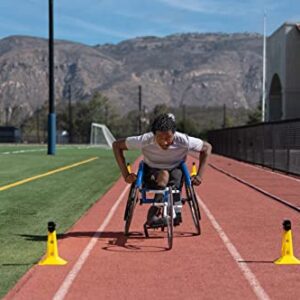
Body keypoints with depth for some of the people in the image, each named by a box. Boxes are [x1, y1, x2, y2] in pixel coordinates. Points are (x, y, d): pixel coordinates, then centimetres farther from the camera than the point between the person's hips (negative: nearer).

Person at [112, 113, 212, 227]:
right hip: (151, 174, -1)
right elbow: (117, 145, -15)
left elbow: (207, 147, -9)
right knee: (164, 174, -36)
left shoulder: (184, 141, -26)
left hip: (175, 171, 1)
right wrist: (125, 174, -20)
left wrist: (199, 175, -15)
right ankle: (153, 214, -32)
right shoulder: (145, 140, -27)